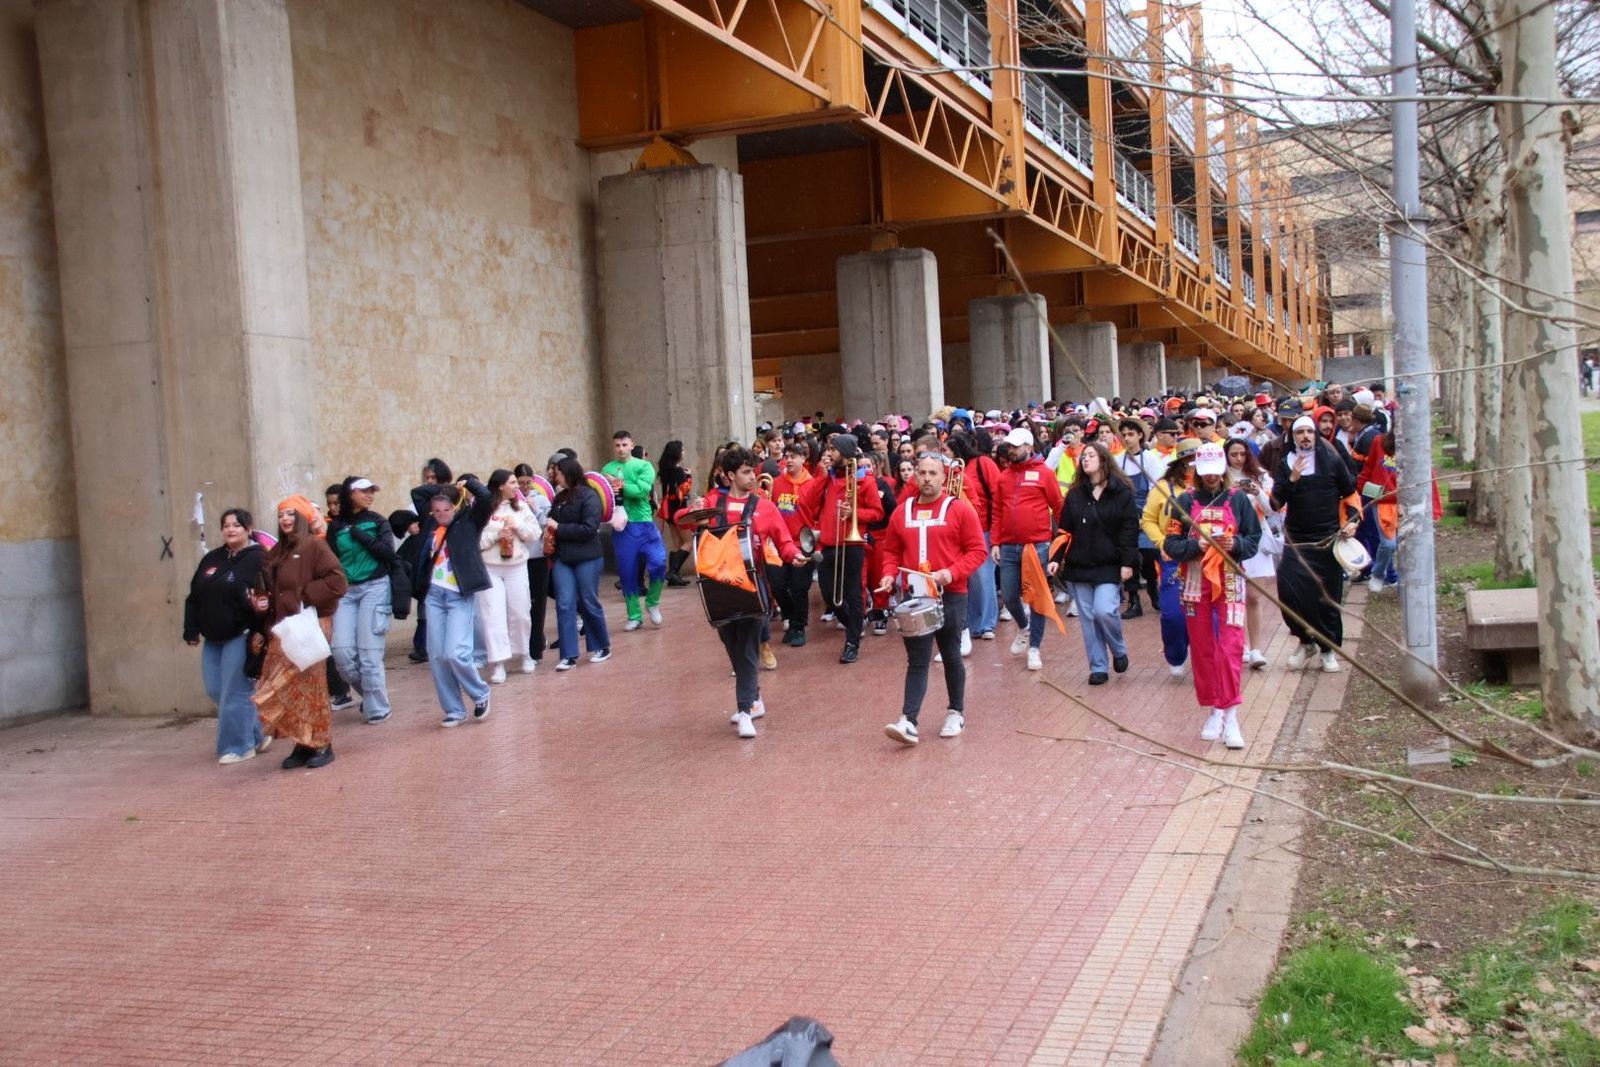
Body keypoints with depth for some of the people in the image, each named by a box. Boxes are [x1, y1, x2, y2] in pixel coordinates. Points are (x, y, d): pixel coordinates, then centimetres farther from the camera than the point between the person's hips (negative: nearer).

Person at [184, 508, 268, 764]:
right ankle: (256, 735, 23)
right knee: (215, 691, 10)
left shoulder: (258, 559, -9)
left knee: (235, 693, -4)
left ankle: (239, 745, 9)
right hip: (212, 638, 8)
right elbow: (193, 597, 16)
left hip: (241, 637, -8)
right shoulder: (211, 559, 13)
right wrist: (191, 630, 10)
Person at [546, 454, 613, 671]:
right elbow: (553, 523, 21)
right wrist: (549, 532, -2)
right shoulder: (560, 498, 10)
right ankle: (569, 655, 2)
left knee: (589, 603, 5)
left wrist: (558, 528, -14)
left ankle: (602, 647, 24)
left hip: (587, 558, -5)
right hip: (562, 558, 5)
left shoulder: (589, 496, -9)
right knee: (564, 605, -1)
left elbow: (589, 529, -16)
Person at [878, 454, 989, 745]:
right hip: (914, 597, 3)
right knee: (916, 660, 0)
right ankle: (908, 721, -7)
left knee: (951, 656, 10)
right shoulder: (901, 512, 7)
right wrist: (889, 574, -5)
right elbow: (891, 551, 15)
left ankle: (956, 713, 27)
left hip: (950, 596, -2)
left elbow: (978, 551, -6)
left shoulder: (960, 510, -4)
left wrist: (951, 573, -19)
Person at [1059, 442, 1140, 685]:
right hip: (1078, 566, 4)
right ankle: (1098, 668, 13)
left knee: (1104, 610, -17)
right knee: (1088, 617, 4)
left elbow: (1130, 529, -5)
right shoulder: (1075, 494, 8)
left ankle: (1119, 651, 12)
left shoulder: (1121, 492, -2)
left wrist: (1128, 562, -11)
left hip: (1109, 567, -4)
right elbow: (1064, 529, 9)